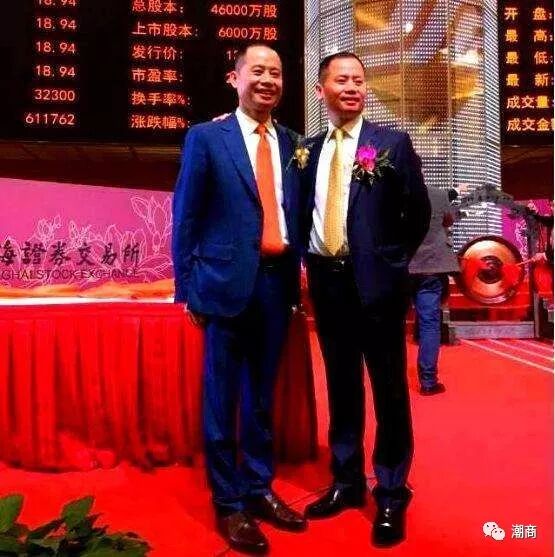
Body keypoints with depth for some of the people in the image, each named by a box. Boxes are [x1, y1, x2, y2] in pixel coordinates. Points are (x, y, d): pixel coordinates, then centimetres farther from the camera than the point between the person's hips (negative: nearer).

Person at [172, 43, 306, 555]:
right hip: (229, 282, -4)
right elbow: (185, 219, -2)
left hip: (277, 282, 5)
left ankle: (260, 489, 30)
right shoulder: (205, 137, -1)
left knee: (262, 396, 15)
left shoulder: (290, 143, 11)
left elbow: (293, 214, 12)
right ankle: (229, 504, 21)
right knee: (222, 398, 6)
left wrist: (295, 280, 6)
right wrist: (189, 288, -6)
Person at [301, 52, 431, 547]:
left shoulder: (392, 143, -1)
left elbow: (418, 213, 1)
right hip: (327, 282, 4)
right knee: (341, 385, 13)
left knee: (389, 389, 4)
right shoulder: (310, 151, 9)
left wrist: (392, 263, 0)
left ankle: (392, 494, 19)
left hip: (376, 282, -3)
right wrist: (313, 262, 4)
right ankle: (346, 481, 29)